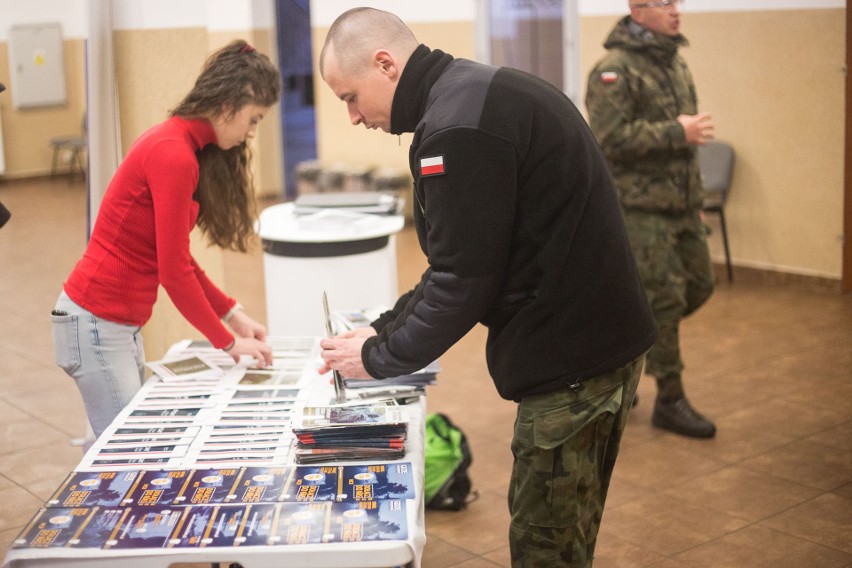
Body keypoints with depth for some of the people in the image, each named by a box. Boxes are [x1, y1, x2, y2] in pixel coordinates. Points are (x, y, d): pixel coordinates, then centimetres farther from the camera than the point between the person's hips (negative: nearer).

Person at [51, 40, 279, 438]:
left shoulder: (181, 146, 10)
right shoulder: (173, 154, -19)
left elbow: (178, 259, 14)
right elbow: (174, 272, -17)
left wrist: (233, 315, 11)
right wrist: (229, 343, -8)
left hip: (121, 325, 9)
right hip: (96, 324, -9)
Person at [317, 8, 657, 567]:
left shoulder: (459, 125, -21)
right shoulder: (480, 93, 13)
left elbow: (464, 281, -19)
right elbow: (462, 263, 17)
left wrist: (380, 358, -5)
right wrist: (383, 330, 12)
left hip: (572, 360, -10)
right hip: (596, 339, 10)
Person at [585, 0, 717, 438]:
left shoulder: (675, 62, 14)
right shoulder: (614, 69, -14)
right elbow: (611, 138, -23)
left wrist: (694, 196, 22)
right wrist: (678, 133, -21)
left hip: (681, 201, 9)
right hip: (640, 205, -8)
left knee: (698, 284, 11)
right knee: (663, 298, -4)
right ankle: (670, 402, 8)